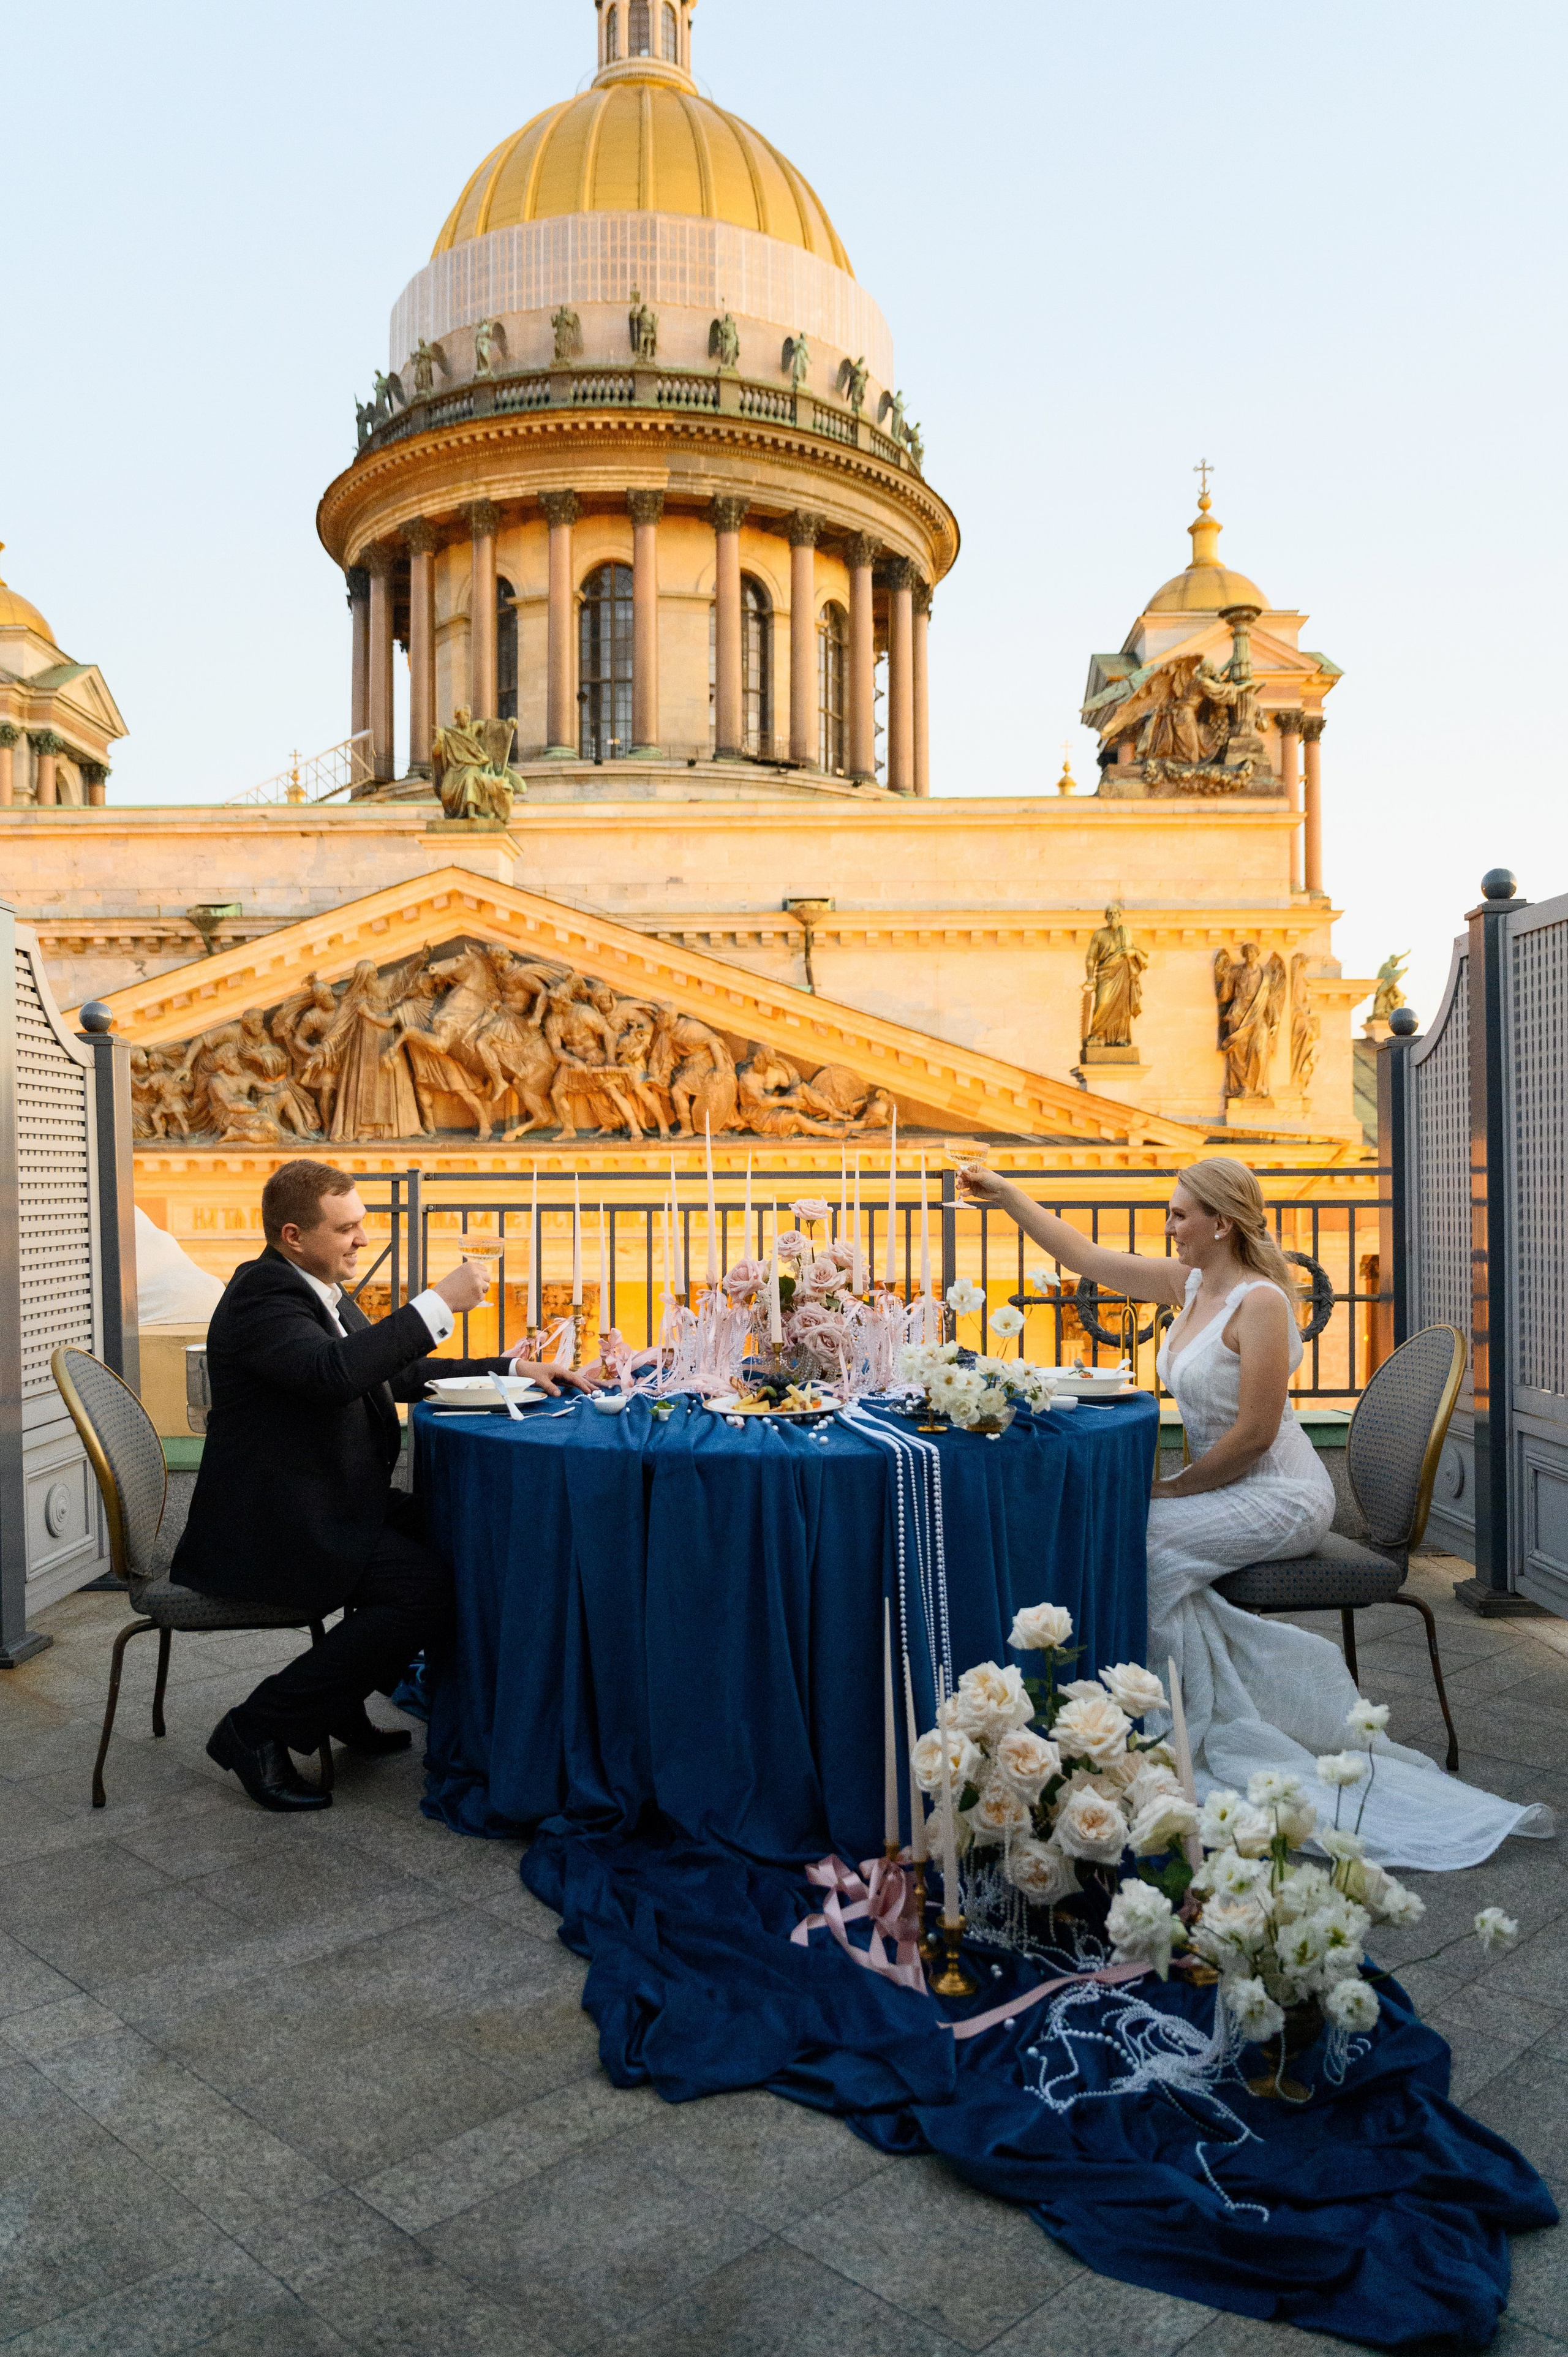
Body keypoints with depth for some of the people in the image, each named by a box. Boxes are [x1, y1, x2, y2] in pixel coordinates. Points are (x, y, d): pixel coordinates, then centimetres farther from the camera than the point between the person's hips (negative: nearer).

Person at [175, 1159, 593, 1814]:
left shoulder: (321, 1292, 14)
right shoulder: (263, 1295, -16)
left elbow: (400, 1373, 20)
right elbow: (334, 1372, -35)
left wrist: (515, 1368, 11)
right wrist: (441, 1302, -28)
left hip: (322, 1505, 10)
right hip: (268, 1525, -10)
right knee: (427, 1585, -22)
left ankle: (342, 1702, 14)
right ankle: (257, 1728, -10)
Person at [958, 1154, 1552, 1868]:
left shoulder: (1260, 1303, -19)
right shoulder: (1190, 1284, 5)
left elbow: (1253, 1434, -22)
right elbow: (1085, 1256, 9)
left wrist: (1174, 1489, -13)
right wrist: (1007, 1195, 7)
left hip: (1279, 1497, -8)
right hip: (1227, 1487, 8)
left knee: (1145, 1537, -22)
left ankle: (1205, 1732, -6)